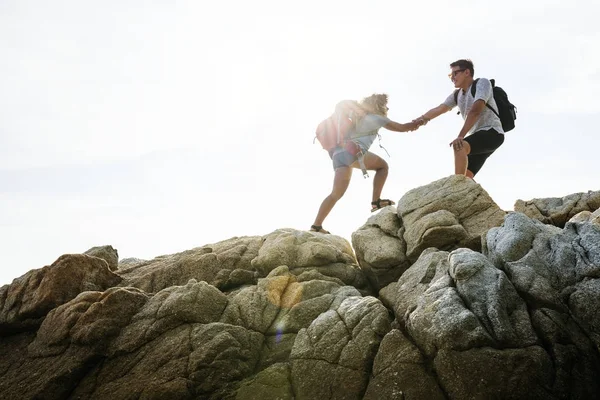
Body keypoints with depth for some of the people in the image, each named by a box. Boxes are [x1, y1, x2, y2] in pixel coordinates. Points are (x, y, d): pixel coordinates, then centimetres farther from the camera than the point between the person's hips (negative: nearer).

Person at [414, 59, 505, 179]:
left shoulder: (482, 83, -7)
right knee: (466, 177, -1)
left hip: (492, 133, -8)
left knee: (459, 146, -32)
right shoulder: (457, 94, 13)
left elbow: (476, 110, -20)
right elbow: (440, 108, -1)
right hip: (478, 137, 8)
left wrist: (460, 136, -30)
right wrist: (423, 118, -24)